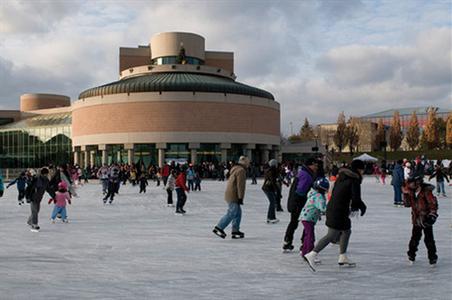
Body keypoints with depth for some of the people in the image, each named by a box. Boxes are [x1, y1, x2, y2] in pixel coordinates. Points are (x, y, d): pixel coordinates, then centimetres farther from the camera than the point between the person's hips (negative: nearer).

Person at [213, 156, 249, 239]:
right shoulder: (241, 171, -14)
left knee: (238, 213, 13)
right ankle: (219, 228, -5)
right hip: (233, 196, -10)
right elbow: (240, 185, -19)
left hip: (229, 194, 10)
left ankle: (235, 231, 14)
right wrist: (240, 198, -18)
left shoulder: (235, 169, 17)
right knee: (231, 213, -7)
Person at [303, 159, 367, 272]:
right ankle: (311, 255, -14)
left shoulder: (342, 176, 13)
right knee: (331, 235, -7)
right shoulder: (355, 180, -11)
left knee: (347, 231, 23)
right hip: (339, 211, -9)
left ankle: (343, 257, 29)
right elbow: (356, 199, -18)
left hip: (332, 207, 9)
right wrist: (363, 207, 4)